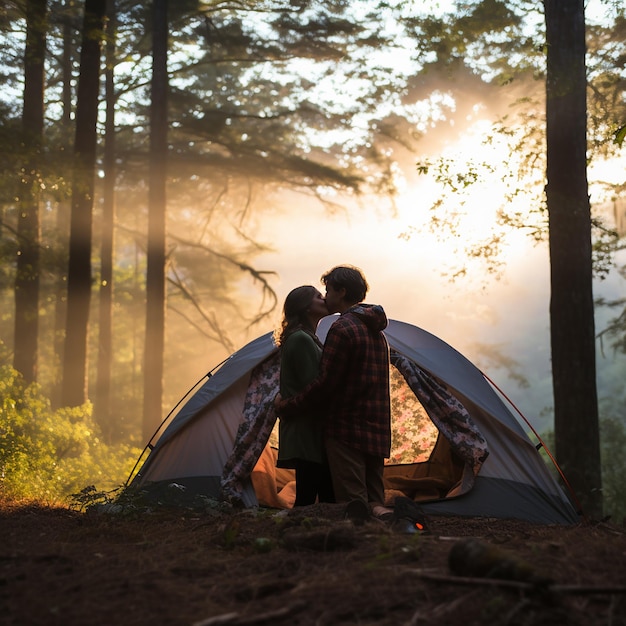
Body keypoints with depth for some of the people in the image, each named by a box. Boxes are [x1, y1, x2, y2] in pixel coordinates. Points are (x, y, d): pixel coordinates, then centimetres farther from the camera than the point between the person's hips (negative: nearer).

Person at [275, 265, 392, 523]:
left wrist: (288, 405, -3)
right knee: (372, 497, 11)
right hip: (377, 431, 8)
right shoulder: (376, 330, 18)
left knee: (353, 506, -8)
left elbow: (326, 383, -15)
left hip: (346, 428, -8)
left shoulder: (342, 328, -11)